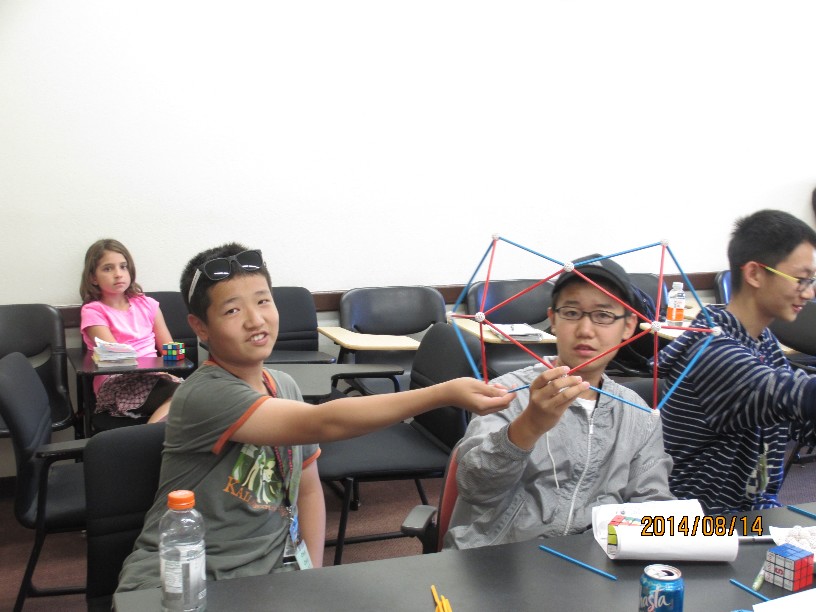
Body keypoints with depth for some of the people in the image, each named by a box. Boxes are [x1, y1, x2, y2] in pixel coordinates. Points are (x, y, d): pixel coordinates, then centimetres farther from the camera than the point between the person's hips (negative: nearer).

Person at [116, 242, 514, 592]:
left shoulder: (284, 388, 4)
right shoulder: (205, 394, -20)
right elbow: (323, 424, -31)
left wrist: (312, 574, -2)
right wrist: (444, 394, -37)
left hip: (269, 569, 5)